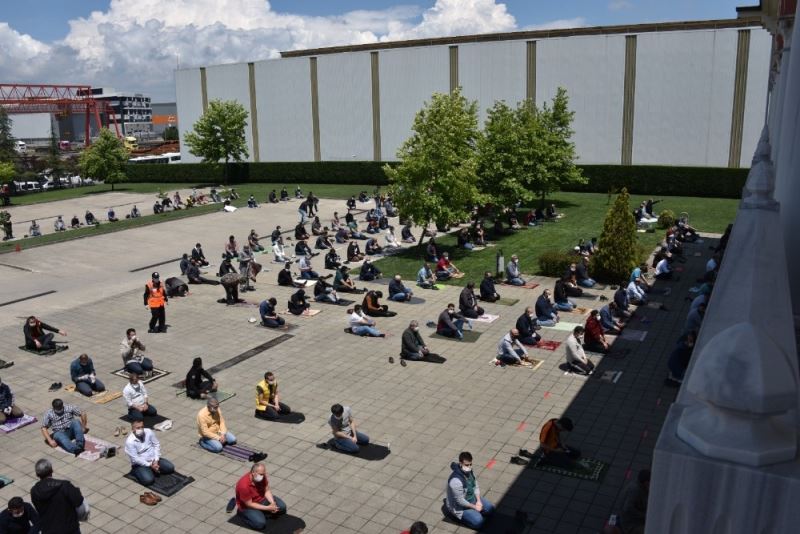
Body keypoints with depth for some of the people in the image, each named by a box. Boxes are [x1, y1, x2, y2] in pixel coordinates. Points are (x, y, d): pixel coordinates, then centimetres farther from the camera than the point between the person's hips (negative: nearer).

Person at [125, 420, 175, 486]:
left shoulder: (149, 432, -9)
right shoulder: (130, 442, -22)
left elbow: (157, 444, -1)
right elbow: (135, 459, -20)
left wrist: (156, 460, -11)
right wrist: (150, 465, -19)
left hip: (153, 460, 5)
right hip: (140, 464, -4)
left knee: (170, 468, -9)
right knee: (148, 480, -27)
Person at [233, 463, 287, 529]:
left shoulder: (262, 477, -16)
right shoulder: (244, 485, -34)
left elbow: (267, 490, -3)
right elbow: (249, 504, -26)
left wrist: (272, 503, -21)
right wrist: (267, 508, -26)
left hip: (262, 499, 6)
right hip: (247, 506, -6)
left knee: (282, 507, -4)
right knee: (260, 523, -27)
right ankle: (242, 514, 0)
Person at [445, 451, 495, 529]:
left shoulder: (470, 471, -10)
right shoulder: (456, 481, -37)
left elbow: (476, 486, 4)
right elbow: (460, 501, -29)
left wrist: (479, 501, -10)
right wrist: (474, 507, -17)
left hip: (472, 499, 8)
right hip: (460, 507, -8)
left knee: (491, 509, 5)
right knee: (478, 522, -19)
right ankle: (458, 516, 3)